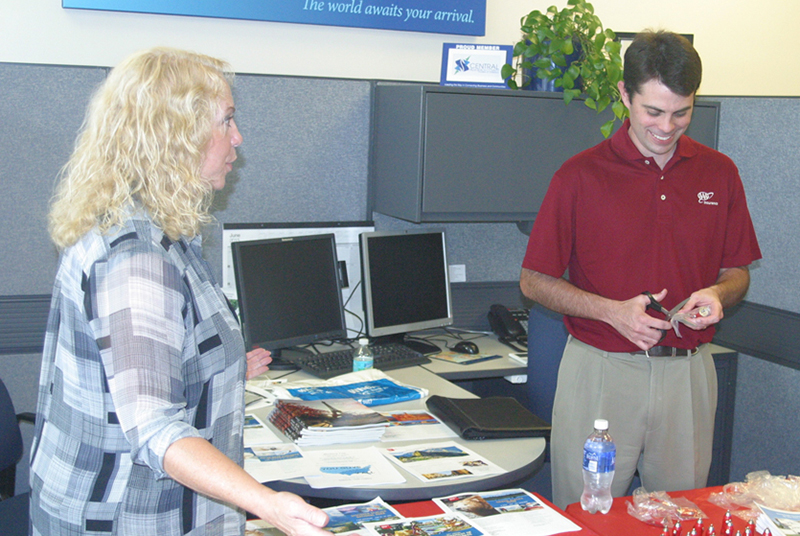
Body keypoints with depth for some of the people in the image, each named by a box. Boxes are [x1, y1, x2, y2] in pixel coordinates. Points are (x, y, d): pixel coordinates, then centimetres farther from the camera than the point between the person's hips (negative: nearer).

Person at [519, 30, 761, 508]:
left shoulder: (719, 173, 7)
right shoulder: (581, 175, -5)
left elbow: (738, 272, 14)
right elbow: (535, 281, -2)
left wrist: (717, 294, -9)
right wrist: (612, 311, -16)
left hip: (689, 373, 3)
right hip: (600, 370, -3)